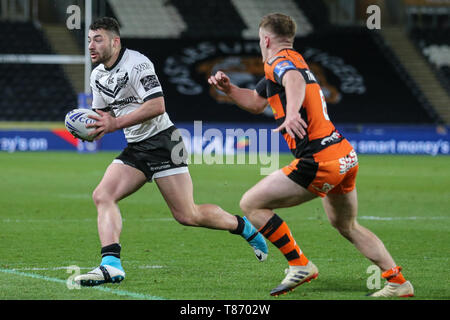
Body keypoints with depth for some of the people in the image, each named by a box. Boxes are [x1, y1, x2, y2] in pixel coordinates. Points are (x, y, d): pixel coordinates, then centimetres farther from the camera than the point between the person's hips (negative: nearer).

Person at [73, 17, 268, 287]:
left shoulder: (136, 64, -16)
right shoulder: (98, 75, 11)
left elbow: (157, 105, -25)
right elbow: (104, 114, 22)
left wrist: (115, 123, -26)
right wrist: (92, 127, -3)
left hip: (161, 141, -8)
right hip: (134, 148, 8)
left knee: (187, 215, -8)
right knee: (102, 196, -14)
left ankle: (244, 226, 17)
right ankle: (111, 265, -23)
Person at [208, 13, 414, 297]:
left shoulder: (280, 61, -7)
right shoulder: (296, 62, 22)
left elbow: (295, 81, -33)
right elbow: (256, 102, 33)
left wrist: (292, 113, -51)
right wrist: (228, 88, 17)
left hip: (320, 161, -10)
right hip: (346, 156, 10)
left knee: (252, 204, -4)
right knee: (347, 226, 26)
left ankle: (300, 265, -2)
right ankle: (398, 282, 26)